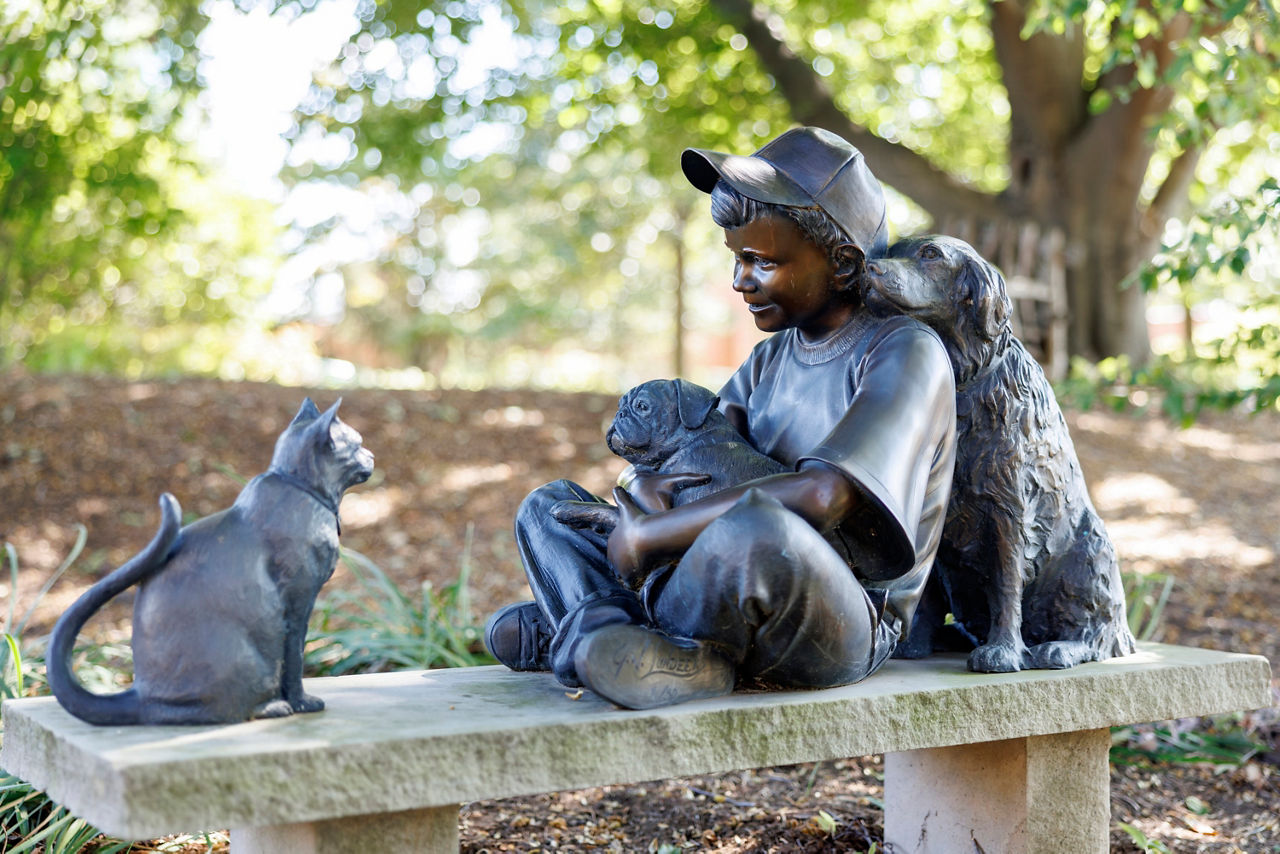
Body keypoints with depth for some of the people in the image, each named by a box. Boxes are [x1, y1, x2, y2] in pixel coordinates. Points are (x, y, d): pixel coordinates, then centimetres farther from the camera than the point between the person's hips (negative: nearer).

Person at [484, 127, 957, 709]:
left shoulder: (907, 353, -10)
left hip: (847, 627, -8)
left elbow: (823, 495, -27)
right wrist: (646, 489, -10)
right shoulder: (772, 357, 18)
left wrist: (649, 534, -21)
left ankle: (591, 628, -16)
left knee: (757, 532, -42)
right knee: (548, 505, 11)